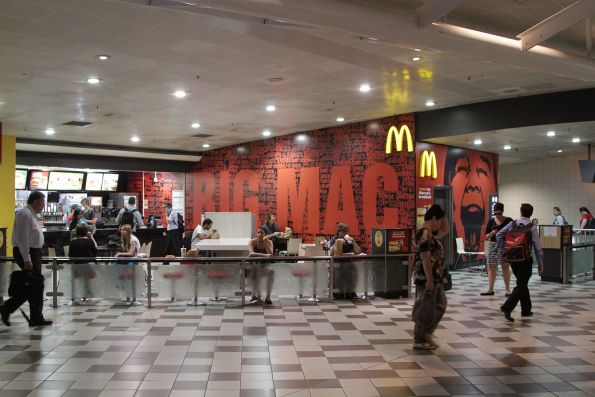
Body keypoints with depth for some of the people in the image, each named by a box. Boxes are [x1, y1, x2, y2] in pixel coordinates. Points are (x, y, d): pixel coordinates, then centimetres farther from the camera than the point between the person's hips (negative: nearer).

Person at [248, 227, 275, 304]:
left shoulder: (269, 242, -3)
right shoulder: (252, 242, -8)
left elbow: (270, 254, -18)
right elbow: (251, 253, -26)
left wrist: (265, 242, -22)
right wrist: (265, 255, -36)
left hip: (265, 265, 2)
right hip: (254, 265, -1)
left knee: (271, 271, -32)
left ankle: (268, 297, -24)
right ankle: (257, 295, -18)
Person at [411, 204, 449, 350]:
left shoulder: (429, 232, 12)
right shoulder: (425, 234, -20)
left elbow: (445, 231, 29)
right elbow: (425, 258, -24)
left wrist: (443, 215, 13)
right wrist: (429, 280, -24)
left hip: (434, 277, 11)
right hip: (426, 277, -11)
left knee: (440, 305, 18)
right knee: (425, 309, -2)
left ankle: (427, 333, 26)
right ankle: (419, 341, 8)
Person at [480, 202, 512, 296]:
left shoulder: (509, 221, -1)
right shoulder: (491, 222, 8)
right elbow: (486, 237, 8)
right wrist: (492, 233, -11)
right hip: (492, 246, 4)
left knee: (505, 267, -4)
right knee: (491, 267, 4)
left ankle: (507, 289, 4)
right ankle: (490, 289, 10)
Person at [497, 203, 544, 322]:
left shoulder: (512, 224, 2)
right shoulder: (532, 227, -9)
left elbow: (498, 235, 1)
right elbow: (537, 246, -8)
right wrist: (540, 263, -1)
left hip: (512, 258, 5)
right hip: (525, 259, -5)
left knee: (522, 284, 19)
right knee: (521, 286, -1)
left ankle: (526, 310, 27)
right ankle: (507, 308, -17)